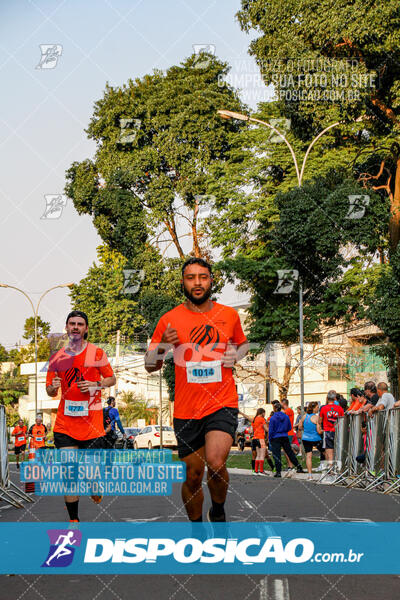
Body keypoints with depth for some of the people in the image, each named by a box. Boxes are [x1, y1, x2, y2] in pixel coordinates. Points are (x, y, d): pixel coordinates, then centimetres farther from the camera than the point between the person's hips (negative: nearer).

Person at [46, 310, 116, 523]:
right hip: (64, 423, 2)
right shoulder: (57, 357, 9)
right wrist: (53, 387, -9)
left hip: (91, 421, -2)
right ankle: (73, 519, 6)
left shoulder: (97, 353, 2)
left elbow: (111, 379, 8)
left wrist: (96, 385, -11)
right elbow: (50, 391, 15)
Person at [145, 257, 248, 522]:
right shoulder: (170, 320, 1)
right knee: (193, 477, 7)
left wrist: (235, 356, 1)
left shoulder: (229, 315, 6)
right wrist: (162, 346, -15)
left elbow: (243, 344, 25)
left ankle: (218, 512, 7)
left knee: (216, 463, -22)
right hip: (186, 410, 1)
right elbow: (150, 366, 5)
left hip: (223, 404, -1)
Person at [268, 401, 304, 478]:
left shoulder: (273, 418, -12)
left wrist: (270, 440, 2)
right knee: (290, 453, 15)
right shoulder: (286, 416, 2)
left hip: (276, 438, -5)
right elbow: (289, 428, 11)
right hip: (285, 437, 5)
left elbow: (271, 430, -10)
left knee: (276, 455, -1)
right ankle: (299, 467, 18)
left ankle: (278, 472, -3)